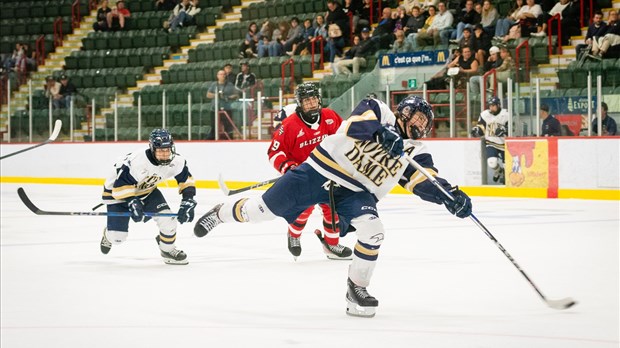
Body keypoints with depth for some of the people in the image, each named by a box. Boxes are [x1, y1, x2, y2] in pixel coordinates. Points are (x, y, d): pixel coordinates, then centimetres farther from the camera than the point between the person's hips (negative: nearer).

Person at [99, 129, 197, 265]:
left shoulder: (176, 161, -21)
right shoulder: (135, 161, -39)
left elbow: (186, 179, -5)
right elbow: (120, 186, -33)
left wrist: (188, 200, -16)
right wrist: (132, 202, -42)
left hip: (146, 190, 5)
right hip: (116, 192, -5)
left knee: (167, 218, -15)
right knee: (117, 236, -5)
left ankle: (167, 249, 13)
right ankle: (108, 235, 35)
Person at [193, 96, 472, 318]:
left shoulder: (415, 152, 4)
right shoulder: (379, 111, -3)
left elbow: (426, 181, -9)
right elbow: (357, 120, -23)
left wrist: (450, 194, -26)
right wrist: (382, 132, -38)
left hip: (356, 192, 3)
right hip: (319, 171, -3)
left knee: (373, 231, -24)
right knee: (264, 210, 3)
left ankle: (356, 288, -4)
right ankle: (221, 213, 33)